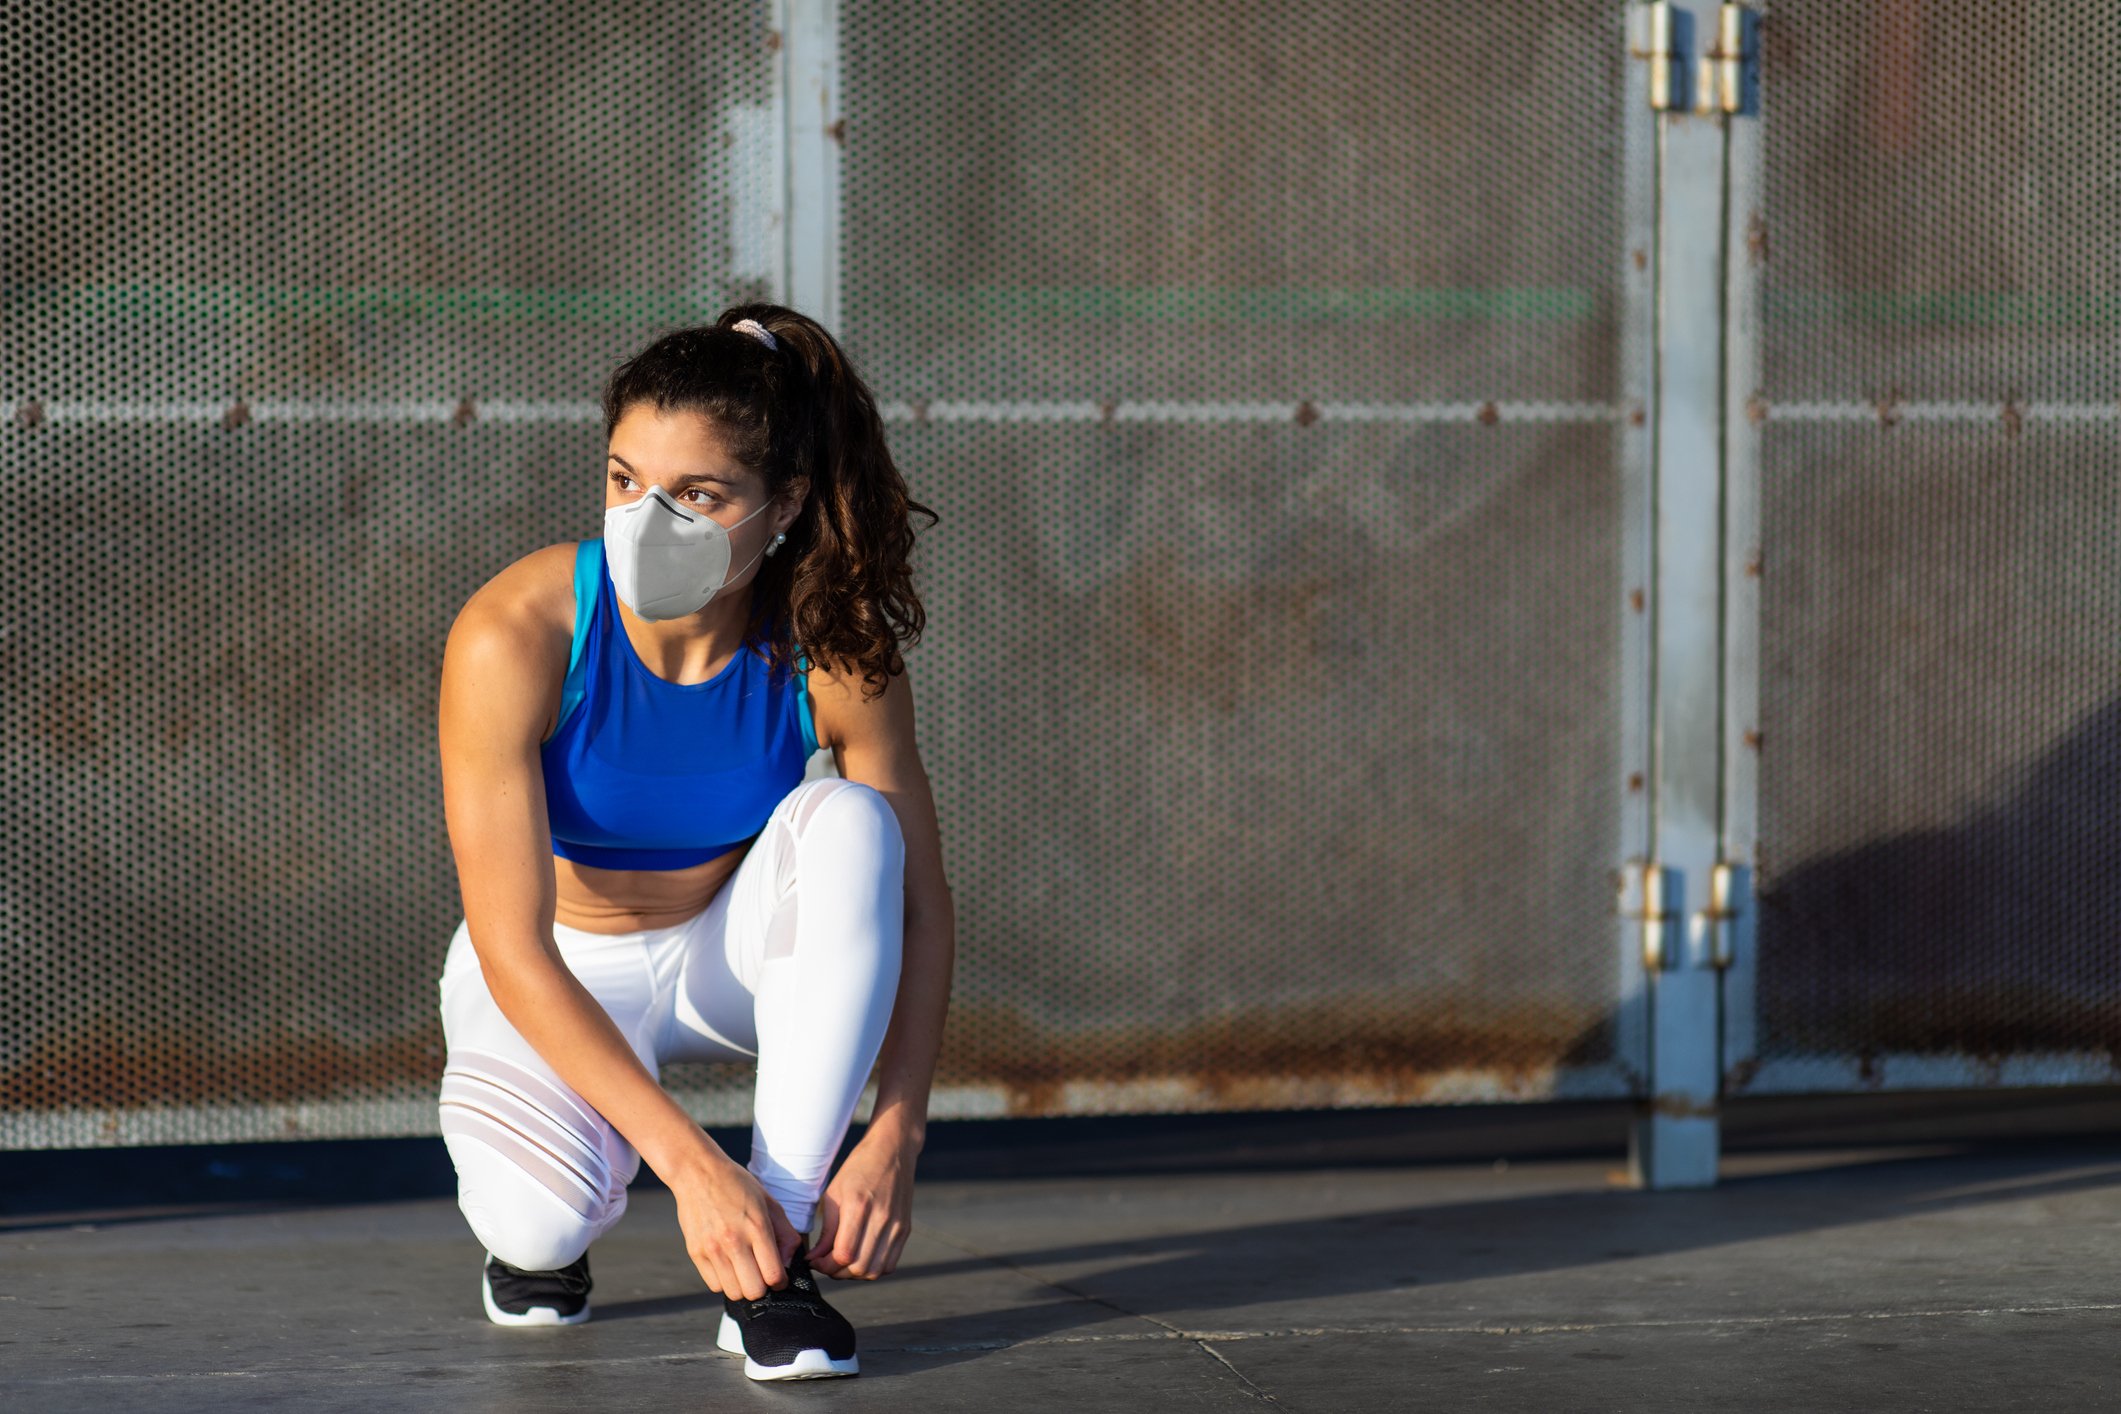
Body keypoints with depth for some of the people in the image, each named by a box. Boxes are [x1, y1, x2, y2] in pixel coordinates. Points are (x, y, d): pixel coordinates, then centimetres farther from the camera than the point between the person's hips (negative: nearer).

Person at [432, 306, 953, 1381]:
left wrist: (894, 1140, -31)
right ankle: (540, 1235, 9)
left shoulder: (834, 652, -22)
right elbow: (513, 949, -30)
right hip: (555, 980, -2)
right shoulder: (514, 636, -29)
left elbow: (917, 909, -14)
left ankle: (771, 1268, -25)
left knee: (842, 820, -30)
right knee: (541, 1214, -33)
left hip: (737, 951, 2)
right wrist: (690, 1163, -39)